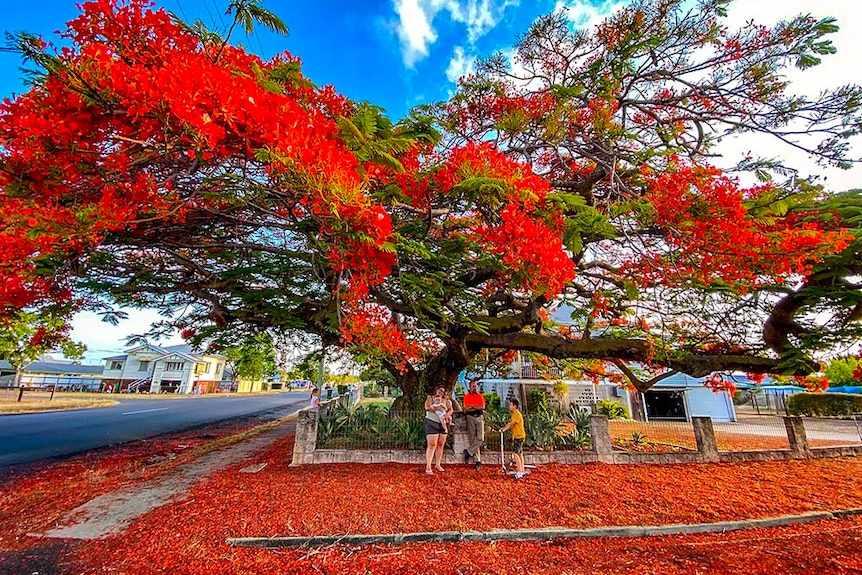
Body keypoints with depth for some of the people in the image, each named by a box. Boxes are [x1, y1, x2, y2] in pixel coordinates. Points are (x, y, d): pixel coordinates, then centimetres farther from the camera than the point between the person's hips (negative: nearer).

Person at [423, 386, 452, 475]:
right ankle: (428, 467, -4)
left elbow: (451, 409, 1)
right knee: (432, 445, -8)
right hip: (431, 423, -4)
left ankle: (437, 464, 22)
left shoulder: (446, 401, 14)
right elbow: (427, 407, -13)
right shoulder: (430, 398, 4)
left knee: (441, 445, 8)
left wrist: (447, 414, -20)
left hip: (443, 424, 4)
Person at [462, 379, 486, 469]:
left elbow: (482, 407, -2)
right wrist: (477, 408, -9)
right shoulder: (467, 396, 5)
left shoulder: (480, 396, 12)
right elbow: (466, 409, -6)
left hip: (480, 417, 2)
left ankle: (468, 452, 3)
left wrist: (472, 406, -8)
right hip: (471, 417, -2)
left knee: (480, 438, -10)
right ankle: (477, 460, 6)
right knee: (472, 439, -2)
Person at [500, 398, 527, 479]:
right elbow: (510, 423, 16)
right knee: (520, 453, 13)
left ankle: (520, 471, -4)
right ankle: (522, 471, 20)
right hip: (517, 436, 10)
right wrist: (503, 428, 6)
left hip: (519, 436, -10)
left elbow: (511, 424, -22)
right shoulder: (514, 414, 13)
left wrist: (504, 429, -19)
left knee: (516, 453, -9)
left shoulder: (517, 414, -18)